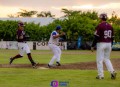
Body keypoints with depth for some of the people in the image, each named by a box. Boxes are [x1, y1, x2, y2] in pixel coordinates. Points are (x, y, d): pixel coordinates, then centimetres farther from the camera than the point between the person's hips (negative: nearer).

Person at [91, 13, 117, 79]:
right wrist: (110, 46, 21)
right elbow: (112, 37, 12)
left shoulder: (99, 26, -11)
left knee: (99, 60, 2)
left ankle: (100, 75, 2)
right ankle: (112, 71, -3)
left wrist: (92, 46, -9)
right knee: (107, 59, 16)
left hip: (101, 44, -6)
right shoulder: (110, 26, 7)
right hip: (108, 44, 6)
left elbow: (96, 37, -14)